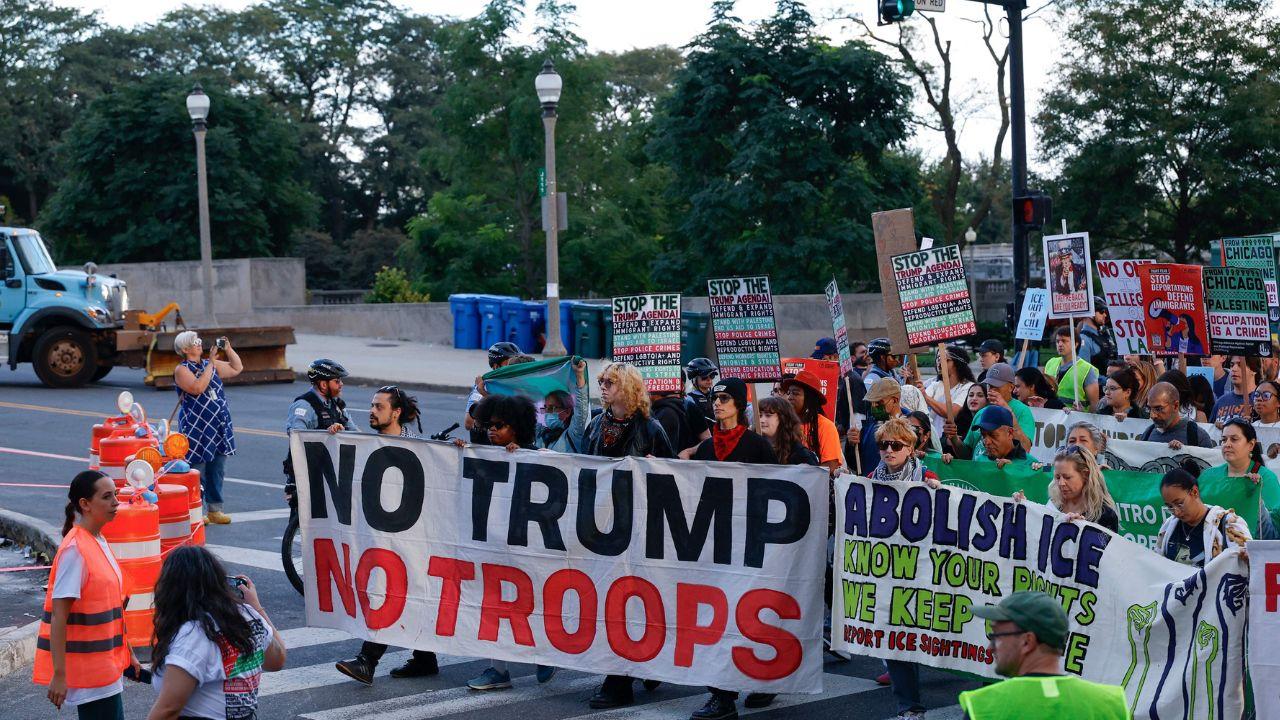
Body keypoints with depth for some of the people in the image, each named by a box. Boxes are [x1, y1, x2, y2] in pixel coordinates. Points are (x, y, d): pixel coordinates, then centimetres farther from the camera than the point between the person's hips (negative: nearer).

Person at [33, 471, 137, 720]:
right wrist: (59, 675, -23)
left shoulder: (99, 541, 9)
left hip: (105, 661, 9)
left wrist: (126, 652, 22)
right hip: (87, 668, -9)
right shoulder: (75, 550, -19)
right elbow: (58, 617, -21)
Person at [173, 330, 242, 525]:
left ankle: (214, 509, 17)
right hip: (196, 428, -7)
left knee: (217, 469, 9)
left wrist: (228, 349, 9)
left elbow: (237, 368, 23)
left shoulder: (211, 365, 15)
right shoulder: (182, 370, -7)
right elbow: (198, 388, -23)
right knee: (196, 470, -5)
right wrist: (211, 363, -18)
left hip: (219, 427, 7)